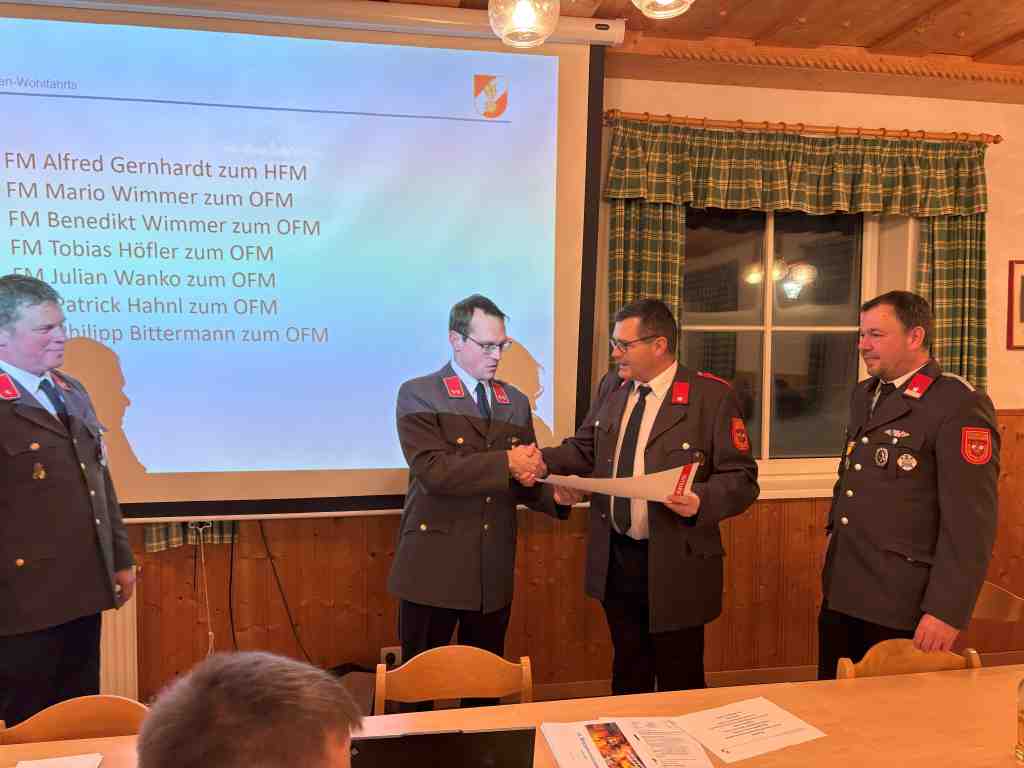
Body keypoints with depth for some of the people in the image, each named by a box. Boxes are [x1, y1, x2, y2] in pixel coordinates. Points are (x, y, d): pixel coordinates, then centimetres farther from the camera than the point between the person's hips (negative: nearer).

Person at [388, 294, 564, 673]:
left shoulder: (516, 402, 11)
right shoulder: (418, 395, -6)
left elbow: (522, 481, 14)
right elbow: (433, 470, -19)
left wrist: (554, 495, -6)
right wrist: (506, 463, -19)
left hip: (494, 569, 5)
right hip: (435, 564, -4)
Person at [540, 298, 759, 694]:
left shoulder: (711, 396, -12)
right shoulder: (611, 387, 6)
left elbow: (742, 479, -11)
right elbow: (585, 450, 13)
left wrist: (702, 499, -30)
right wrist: (539, 460, -5)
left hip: (675, 566, -5)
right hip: (615, 560, 6)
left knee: (679, 684, 10)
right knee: (627, 676, 21)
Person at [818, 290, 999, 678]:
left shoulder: (960, 405, -15)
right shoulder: (864, 395, 11)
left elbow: (970, 522, -18)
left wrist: (947, 611, -19)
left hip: (901, 605, -7)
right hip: (841, 593, 7)